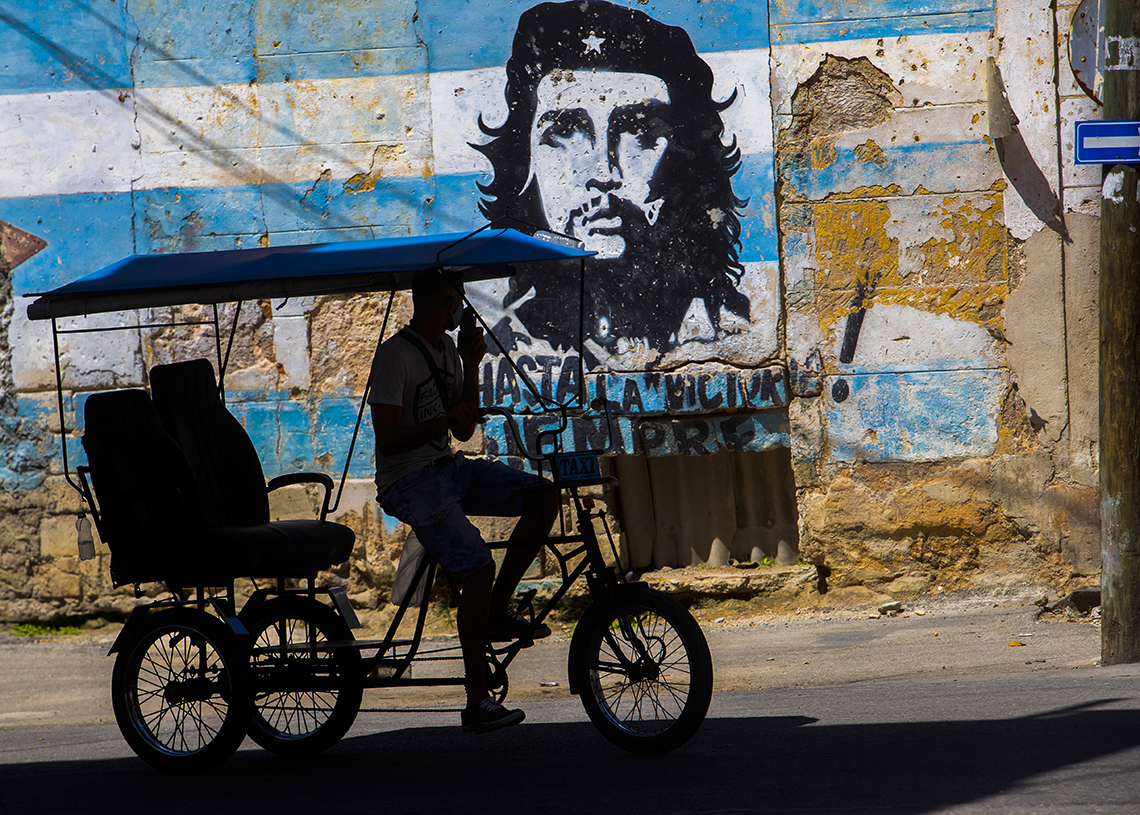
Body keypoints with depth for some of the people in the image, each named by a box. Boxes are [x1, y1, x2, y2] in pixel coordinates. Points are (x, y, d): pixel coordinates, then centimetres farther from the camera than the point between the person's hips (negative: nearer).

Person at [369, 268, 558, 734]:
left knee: (544, 497, -9)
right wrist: (443, 420, -26)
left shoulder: (447, 351, 13)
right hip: (409, 482, -8)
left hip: (448, 468, 8)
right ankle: (477, 703, -20)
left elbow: (464, 431, 10)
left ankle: (497, 610, 0)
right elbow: (387, 439, -18)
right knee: (477, 567, -24)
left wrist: (471, 367, 2)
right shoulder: (395, 355, -13)